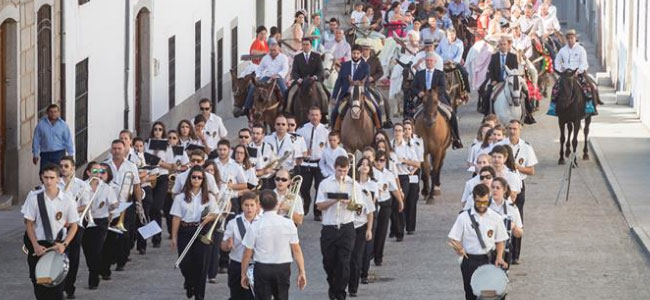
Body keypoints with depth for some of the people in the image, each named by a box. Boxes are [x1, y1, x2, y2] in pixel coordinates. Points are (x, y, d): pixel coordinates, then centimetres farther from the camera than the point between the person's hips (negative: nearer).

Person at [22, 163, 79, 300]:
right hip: (38, 245, 1)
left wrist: (64, 244, -11)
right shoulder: (34, 198, -4)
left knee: (57, 284, -4)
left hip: (58, 245, -1)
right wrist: (35, 246, -9)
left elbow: (73, 226, 3)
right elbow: (29, 224, 1)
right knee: (39, 285, 3)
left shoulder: (67, 201, -5)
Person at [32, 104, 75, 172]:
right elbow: (36, 140, 4)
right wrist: (35, 155, 4)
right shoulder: (41, 124, 0)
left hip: (59, 154, 0)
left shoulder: (63, 125, 1)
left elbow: (68, 141, 5)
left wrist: (70, 155, 2)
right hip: (45, 154, 0)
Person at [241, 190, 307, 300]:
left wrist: (243, 274, 6)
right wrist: (301, 272, 3)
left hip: (262, 269, -2)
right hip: (283, 268, 2)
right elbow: (296, 250, -4)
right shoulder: (288, 224, -6)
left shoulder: (255, 226, -10)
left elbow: (247, 254, -5)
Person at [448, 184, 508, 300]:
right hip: (469, 261, -1)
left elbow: (500, 241, 8)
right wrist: (459, 248, -25)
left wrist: (499, 257, -8)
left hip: (488, 260, 1)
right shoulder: (464, 217, -3)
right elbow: (453, 239, -3)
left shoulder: (495, 218, 1)